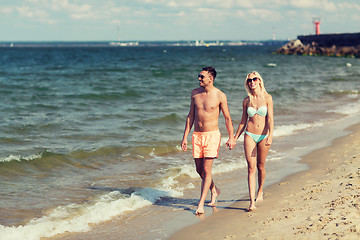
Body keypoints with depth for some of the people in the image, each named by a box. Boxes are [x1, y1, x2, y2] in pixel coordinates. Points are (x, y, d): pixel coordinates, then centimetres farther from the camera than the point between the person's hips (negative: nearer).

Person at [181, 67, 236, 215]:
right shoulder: (195, 93, 6)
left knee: (206, 170, -10)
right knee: (199, 170, 10)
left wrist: (231, 137, -7)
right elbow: (191, 116, 11)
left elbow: (227, 118, -1)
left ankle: (201, 204, -7)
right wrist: (185, 137, 9)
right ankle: (214, 190, 36)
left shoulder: (220, 96, -7)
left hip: (212, 135, -5)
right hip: (197, 135, 5)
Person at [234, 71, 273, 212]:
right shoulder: (247, 101, 5)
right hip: (250, 135, 1)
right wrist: (235, 138, 10)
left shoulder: (267, 98, -1)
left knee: (260, 166, 10)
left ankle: (260, 192, 35)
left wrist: (270, 136, -19)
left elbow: (270, 119, -7)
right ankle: (252, 201, -12)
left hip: (263, 135, -1)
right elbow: (243, 122, 12)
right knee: (251, 168, -7)